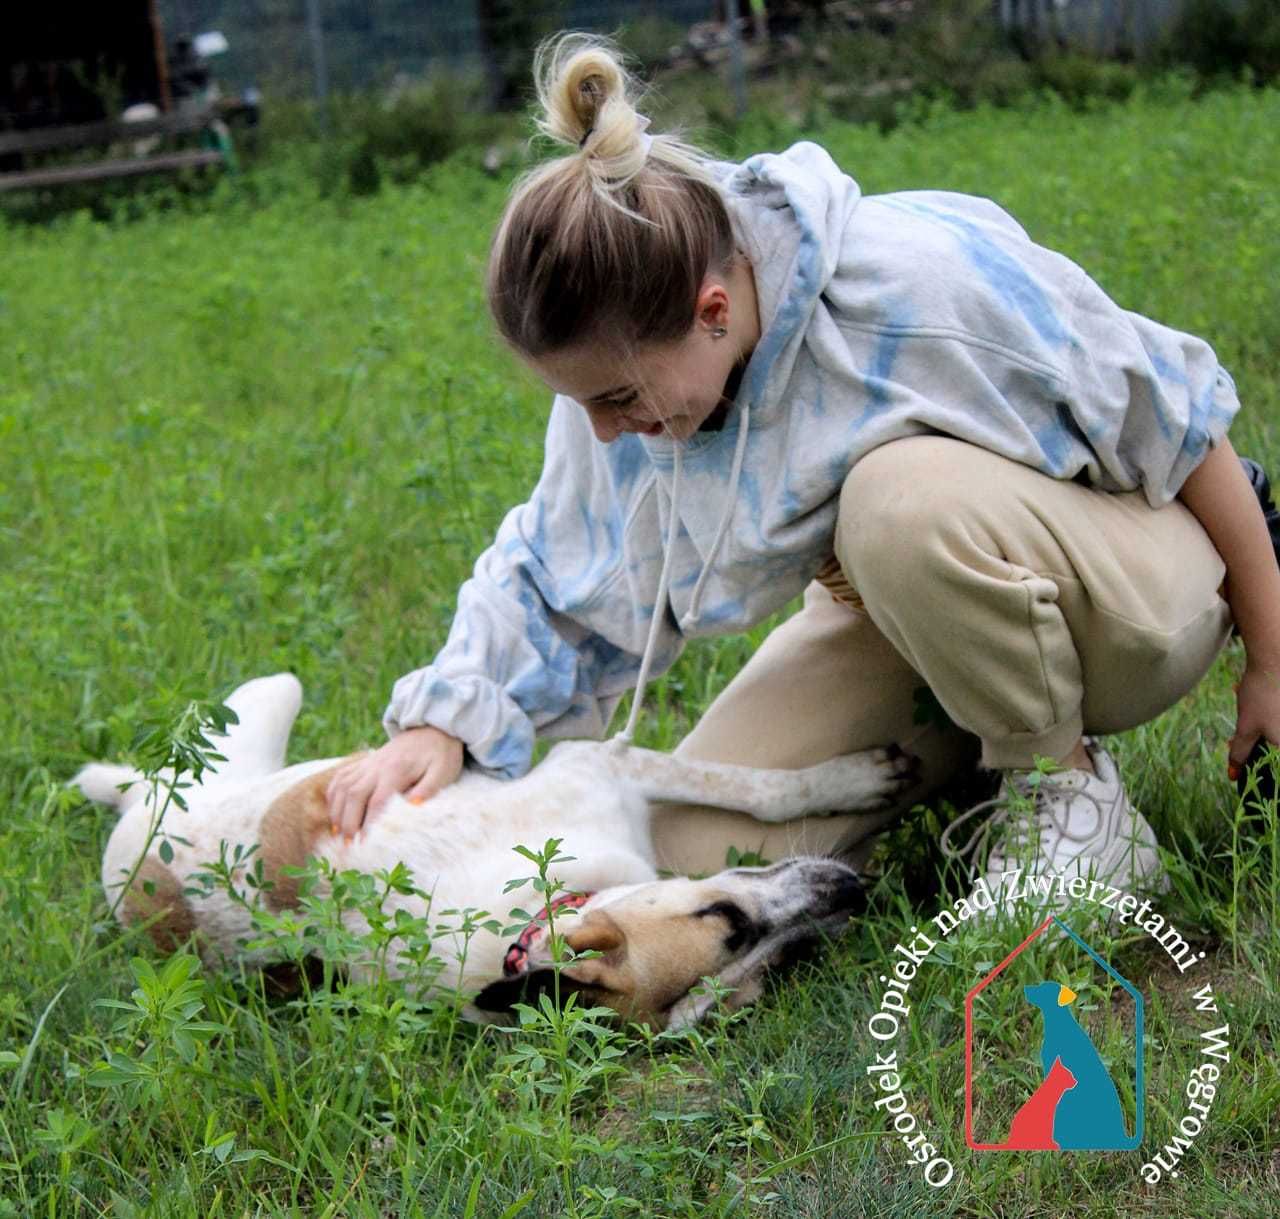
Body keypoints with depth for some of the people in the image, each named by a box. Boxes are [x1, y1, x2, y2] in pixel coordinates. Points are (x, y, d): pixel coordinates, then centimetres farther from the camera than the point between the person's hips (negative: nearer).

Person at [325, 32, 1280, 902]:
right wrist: (441, 725, -13)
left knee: (905, 497, -38)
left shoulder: (925, 279, -32)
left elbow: (1182, 422, -19)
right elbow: (553, 574, 2)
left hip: (1136, 592, -6)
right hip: (916, 612, 6)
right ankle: (986, 746, 10)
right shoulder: (624, 354, -14)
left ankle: (1075, 798, -15)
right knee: (698, 849, -10)